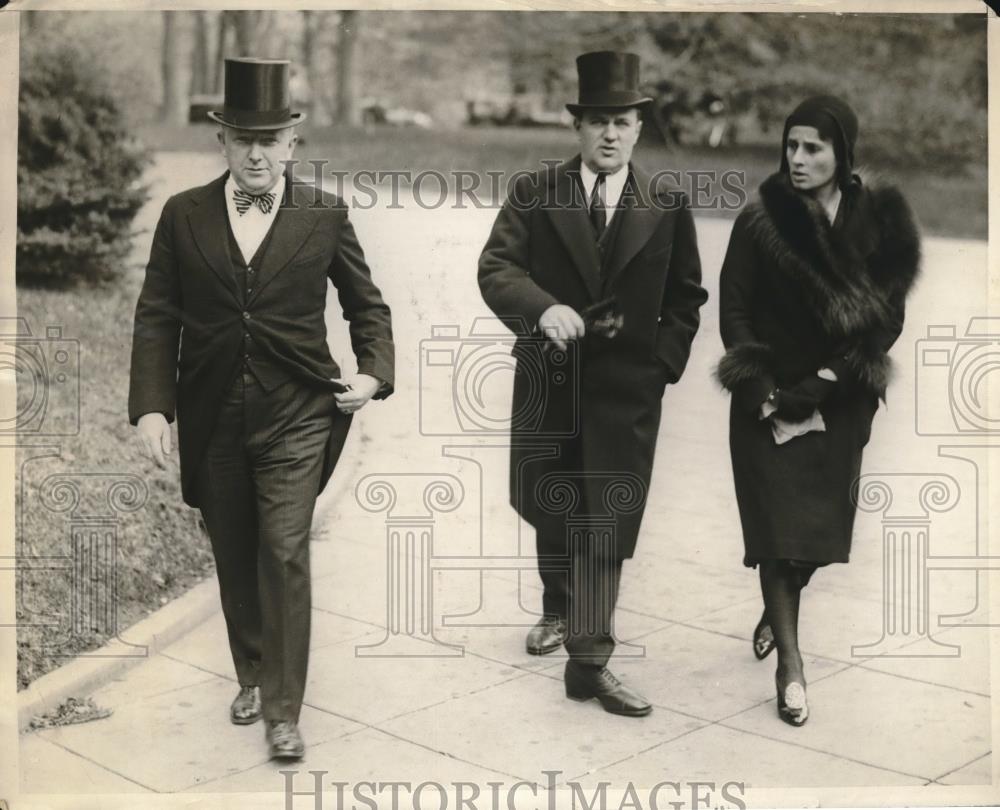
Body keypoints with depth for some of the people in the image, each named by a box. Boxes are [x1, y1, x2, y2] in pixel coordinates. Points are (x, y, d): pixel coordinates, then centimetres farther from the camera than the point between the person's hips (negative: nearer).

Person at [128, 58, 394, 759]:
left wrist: (374, 372, -8)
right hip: (212, 419, 2)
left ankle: (284, 711, 1)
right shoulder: (183, 215, 2)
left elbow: (368, 306, 8)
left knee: (285, 554, -8)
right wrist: (151, 405, -8)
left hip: (296, 417, -2)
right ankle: (252, 676, 34)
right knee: (233, 558, 14)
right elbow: (157, 317, 2)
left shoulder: (325, 214, -1)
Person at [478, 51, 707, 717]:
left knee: (608, 523, -6)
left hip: (627, 387, -1)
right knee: (548, 507, 18)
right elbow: (496, 268, -10)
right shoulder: (534, 193, -1)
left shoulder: (668, 203, 1)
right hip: (548, 378, 1)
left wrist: (665, 360, -2)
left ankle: (589, 661, -3)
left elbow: (686, 295, 9)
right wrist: (543, 308, -28)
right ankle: (558, 607, 44)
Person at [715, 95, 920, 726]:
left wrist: (825, 382, -13)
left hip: (840, 404, 2)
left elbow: (888, 318, -4)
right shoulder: (761, 221, -7)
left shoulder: (880, 222, -3)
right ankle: (791, 665, 0)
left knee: (820, 523, 11)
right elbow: (734, 311, -5)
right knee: (781, 525, -6)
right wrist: (765, 394, -13)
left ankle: (775, 612, 40)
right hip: (770, 401, -2)